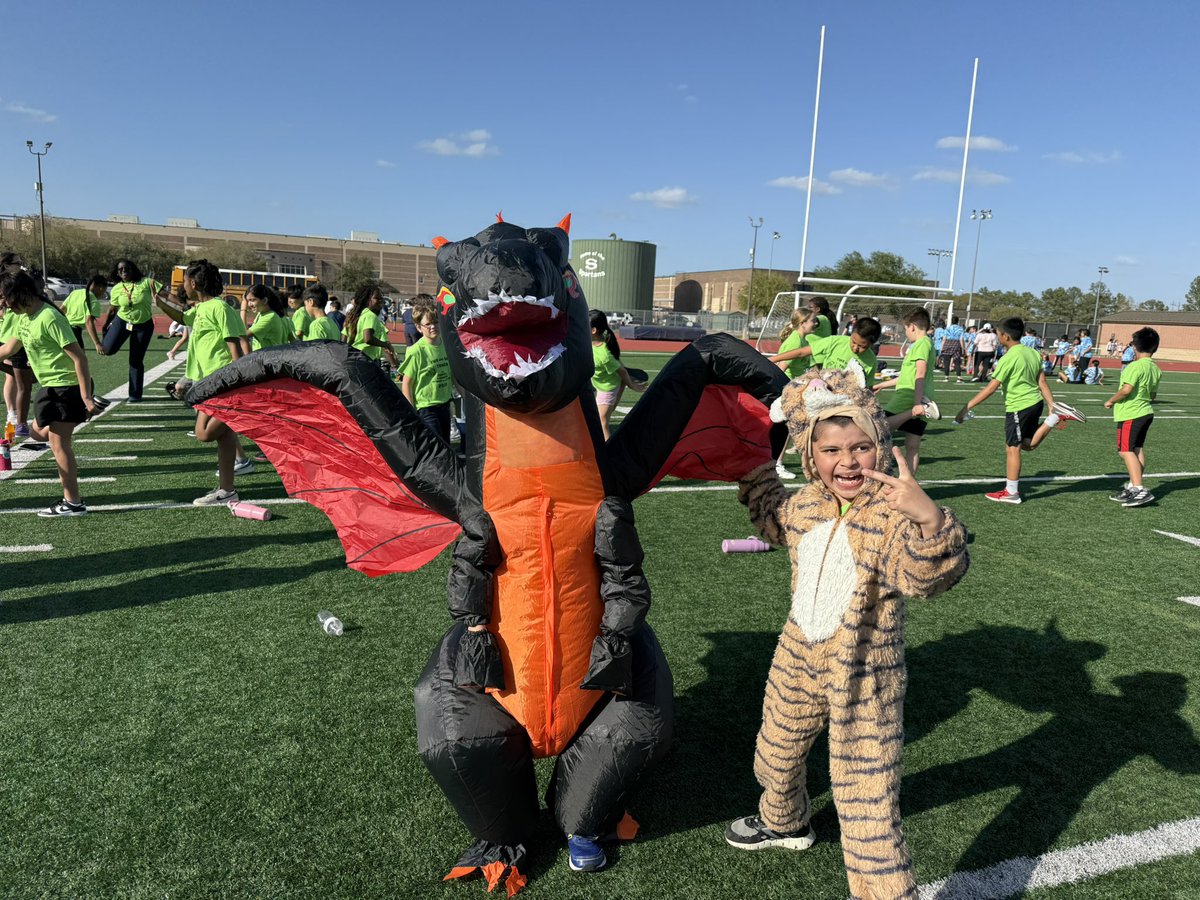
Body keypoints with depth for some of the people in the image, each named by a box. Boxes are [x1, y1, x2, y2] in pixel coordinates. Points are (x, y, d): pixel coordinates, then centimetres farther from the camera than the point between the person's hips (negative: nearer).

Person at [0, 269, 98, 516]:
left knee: (58, 444, -4)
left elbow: (79, 357, -24)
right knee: (39, 433, 18)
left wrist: (86, 398, -26)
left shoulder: (49, 318, -21)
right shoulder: (25, 317, 8)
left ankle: (73, 503, 4)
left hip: (67, 387, -9)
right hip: (51, 386, 9)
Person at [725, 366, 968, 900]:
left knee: (865, 794, -3)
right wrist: (758, 474, 15)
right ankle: (785, 823, 60)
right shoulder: (806, 503, -1)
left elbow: (930, 576, -39)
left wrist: (930, 518, -56)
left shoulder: (893, 512, -23)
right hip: (799, 657, 8)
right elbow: (774, 520, 22)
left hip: (864, 677, -7)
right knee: (775, 755, 29)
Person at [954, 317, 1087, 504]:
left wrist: (967, 407, -15)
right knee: (1028, 444, 23)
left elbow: (991, 388, -18)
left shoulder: (1008, 358, -17)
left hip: (1018, 407, -8)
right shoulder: (1033, 353, 7)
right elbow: (1042, 382, 9)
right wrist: (1051, 405, 12)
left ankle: (1011, 493, 7)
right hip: (1035, 403, 8)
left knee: (1012, 448, 0)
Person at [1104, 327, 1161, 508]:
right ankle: (1134, 486, 21)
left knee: (1126, 450, -9)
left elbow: (1127, 389, -26)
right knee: (1138, 449, 14)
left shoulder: (1135, 366, -18)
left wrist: (1111, 401, -11)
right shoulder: (1155, 369, 10)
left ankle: (1139, 489, -16)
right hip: (1146, 412, 9)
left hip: (1130, 414, -9)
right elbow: (1153, 394, 18)